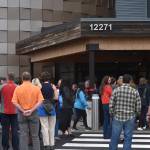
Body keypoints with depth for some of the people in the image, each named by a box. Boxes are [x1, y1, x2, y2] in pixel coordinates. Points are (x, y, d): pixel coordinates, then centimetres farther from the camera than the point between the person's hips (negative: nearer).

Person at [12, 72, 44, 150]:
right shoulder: (36, 88, -2)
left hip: (22, 114, 0)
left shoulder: (18, 88, -3)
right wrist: (31, 110, -12)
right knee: (35, 135, 8)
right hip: (33, 113, 0)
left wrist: (23, 111, -10)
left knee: (23, 135, 5)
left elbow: (14, 102, -9)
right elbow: (40, 101, -10)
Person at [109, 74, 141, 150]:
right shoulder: (135, 92, -3)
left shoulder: (116, 90, -4)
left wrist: (112, 114, 11)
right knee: (128, 139, 6)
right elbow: (138, 107, -2)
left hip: (117, 117, 0)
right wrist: (135, 114, 16)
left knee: (114, 138, 8)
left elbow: (111, 105, -5)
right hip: (130, 118, 0)